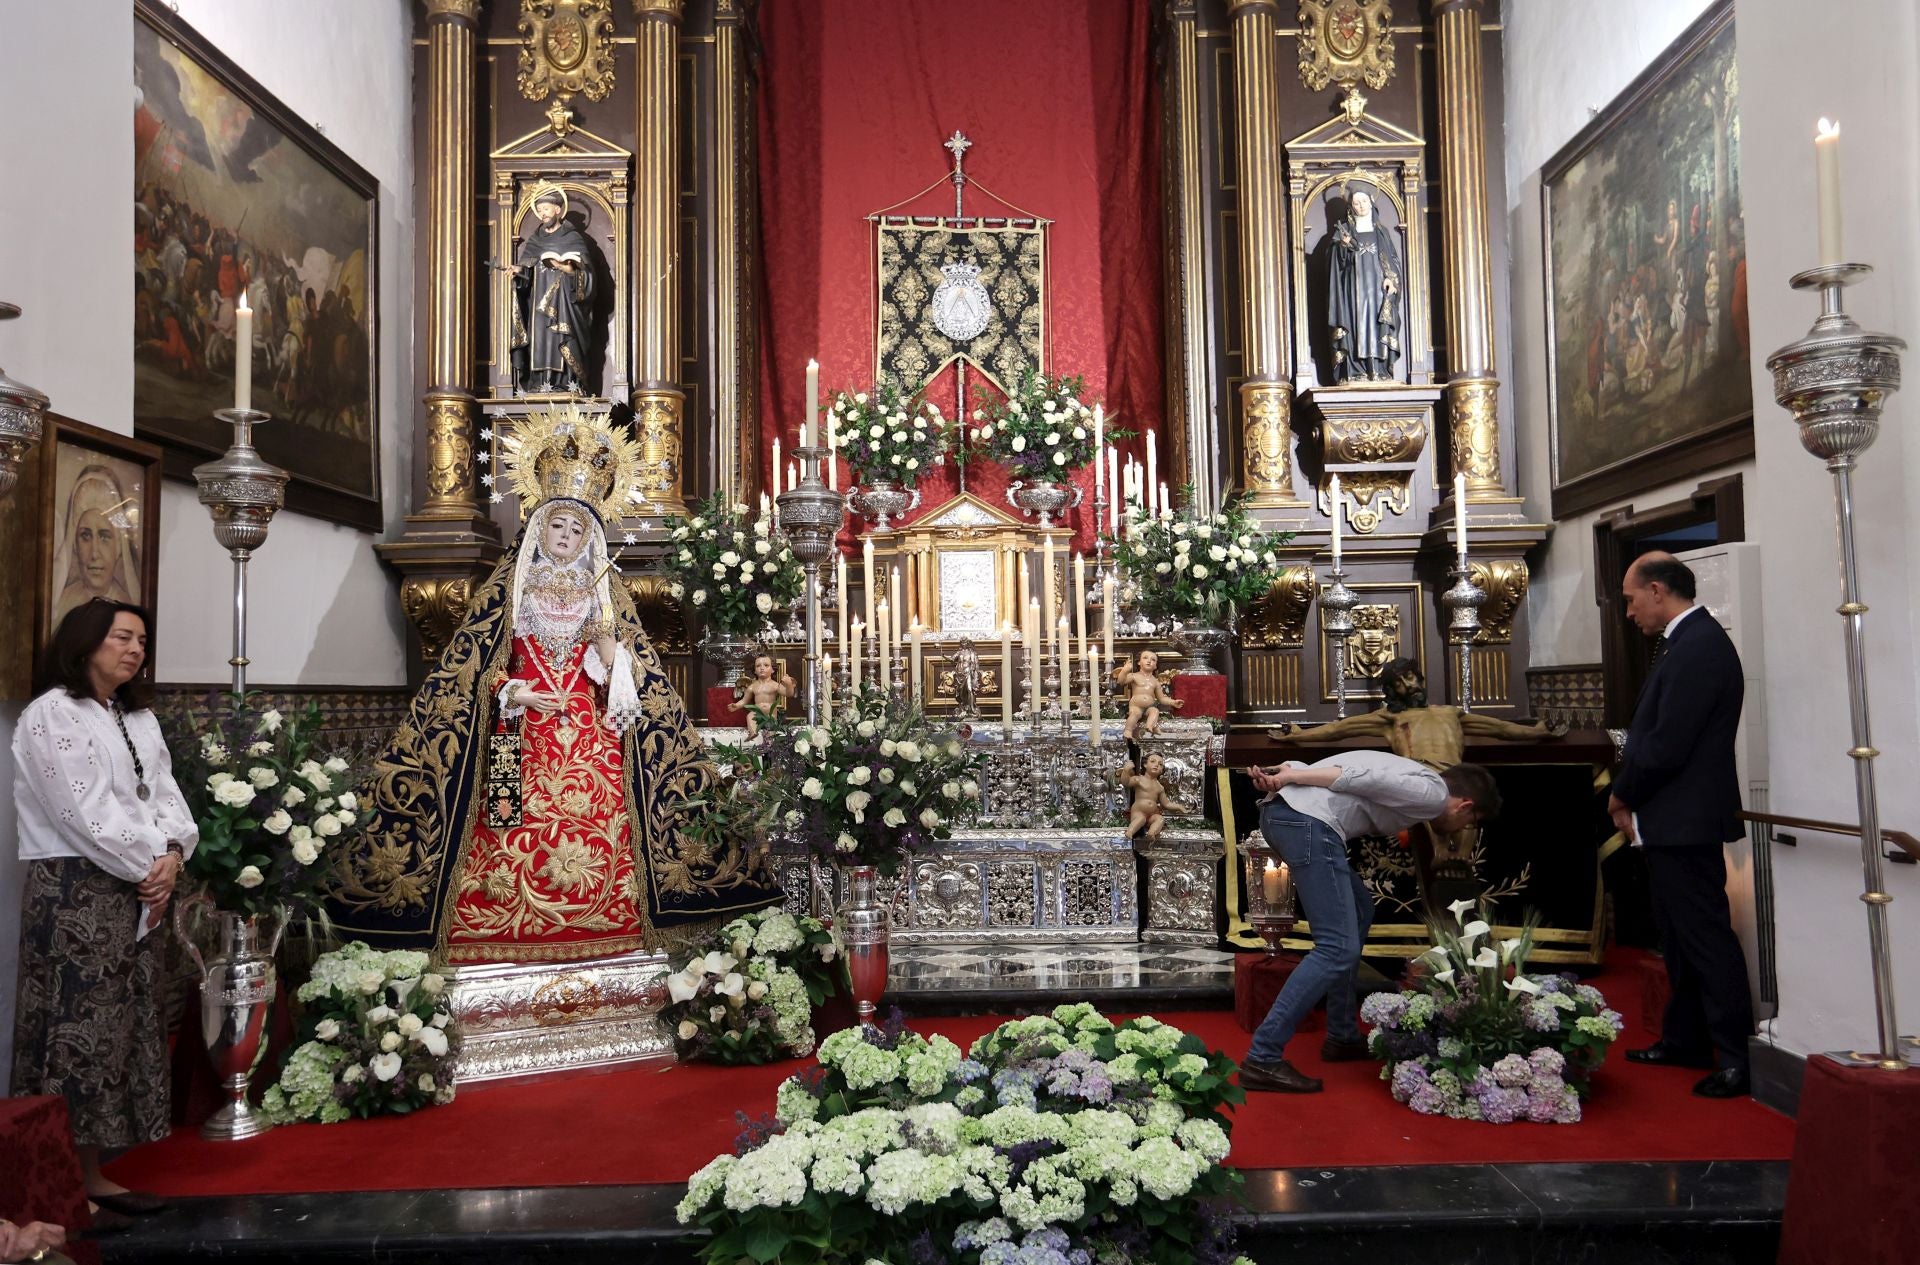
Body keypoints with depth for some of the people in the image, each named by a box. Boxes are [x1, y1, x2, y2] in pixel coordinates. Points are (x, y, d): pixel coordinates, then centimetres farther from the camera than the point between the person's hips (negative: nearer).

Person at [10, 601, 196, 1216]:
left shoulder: (140, 719, 16)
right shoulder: (51, 715, -8)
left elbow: (167, 796, 10)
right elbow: (84, 812, -16)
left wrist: (171, 856, -8)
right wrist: (148, 868, -11)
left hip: (139, 893, 8)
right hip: (76, 893, -8)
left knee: (125, 1029, 9)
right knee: (80, 1031, -6)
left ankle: (91, 1169, 16)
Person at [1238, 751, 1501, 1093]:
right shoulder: (1434, 794, 4)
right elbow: (1363, 779, -10)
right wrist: (1288, 779, -9)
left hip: (1280, 811, 10)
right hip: (1307, 822, -10)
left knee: (1359, 912, 24)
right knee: (1339, 948, -8)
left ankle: (1343, 1037, 29)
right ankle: (1263, 1059, -9)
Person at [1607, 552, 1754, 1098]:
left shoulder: (1697, 646, -20)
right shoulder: (1688, 641, 13)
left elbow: (1666, 745, -23)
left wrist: (1622, 796, -8)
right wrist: (1630, 798, 6)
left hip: (1685, 822, -11)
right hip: (1673, 822, 11)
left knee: (1705, 936, -3)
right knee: (1680, 936, 18)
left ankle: (1737, 1057, 5)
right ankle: (1684, 1040, 29)